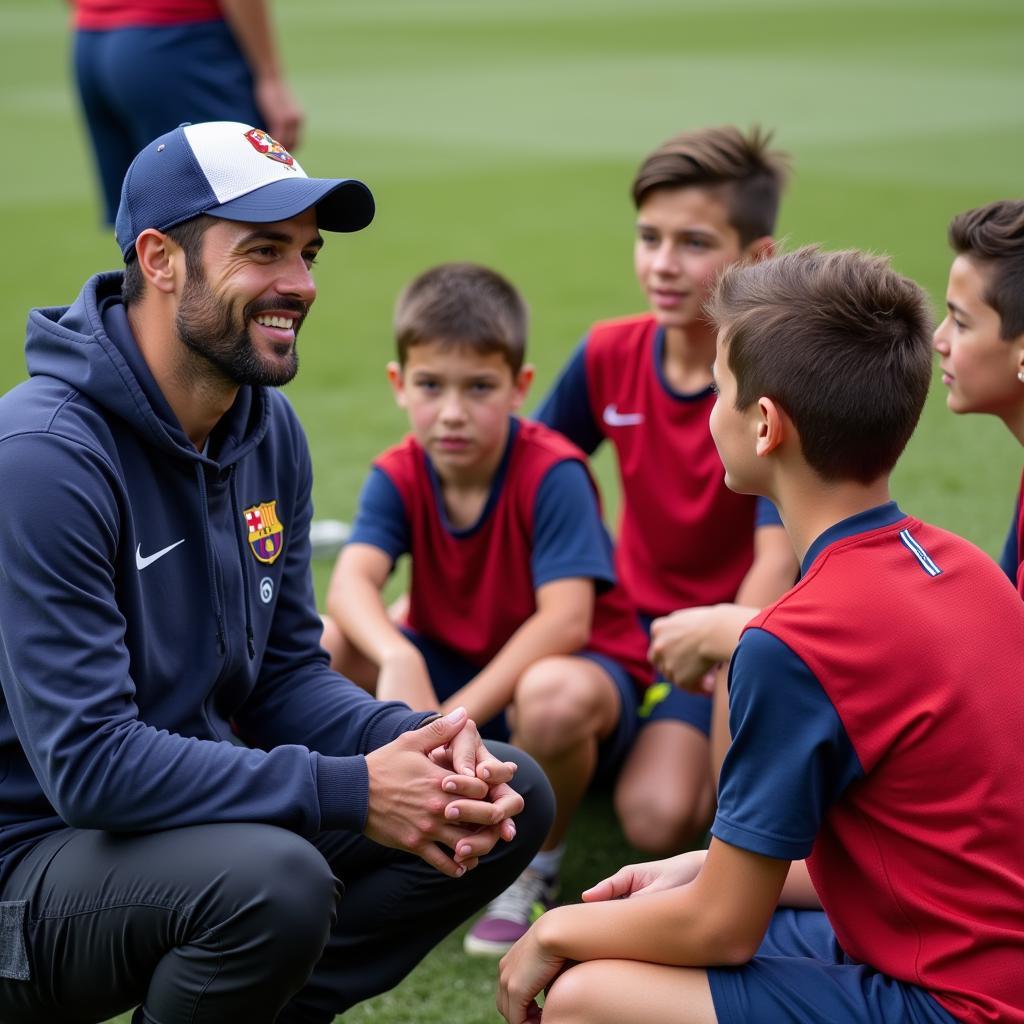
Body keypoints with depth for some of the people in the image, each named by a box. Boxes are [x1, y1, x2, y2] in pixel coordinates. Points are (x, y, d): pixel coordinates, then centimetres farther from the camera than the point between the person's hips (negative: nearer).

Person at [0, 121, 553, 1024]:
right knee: (275, 880, -37)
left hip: (204, 804, 8)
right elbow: (86, 761, -27)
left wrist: (415, 743, -13)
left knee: (513, 795, 2)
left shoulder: (270, 428, 4)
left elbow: (288, 671, 8)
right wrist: (350, 794, -26)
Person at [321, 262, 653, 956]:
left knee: (554, 695, -42)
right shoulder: (398, 477, -9)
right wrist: (399, 660, -48)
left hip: (569, 670, -4)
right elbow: (352, 581, -26)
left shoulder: (552, 474, -22)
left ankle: (535, 868, -9)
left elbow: (564, 620, -30)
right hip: (448, 666, 5)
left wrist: (457, 716, -37)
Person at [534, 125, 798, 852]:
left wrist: (725, 630, -43)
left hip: (731, 631, -5)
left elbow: (779, 558, -26)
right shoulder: (609, 355, -4)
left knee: (660, 816, -27)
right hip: (636, 620, 5)